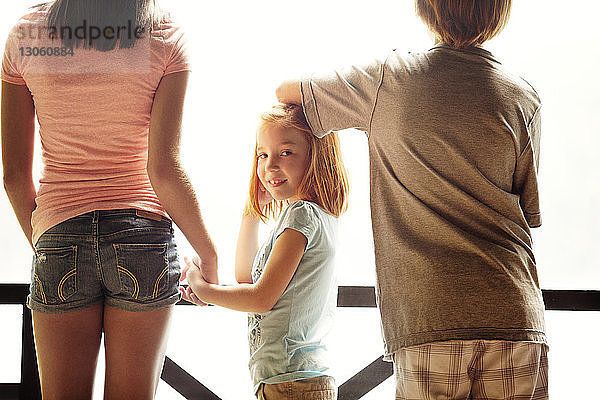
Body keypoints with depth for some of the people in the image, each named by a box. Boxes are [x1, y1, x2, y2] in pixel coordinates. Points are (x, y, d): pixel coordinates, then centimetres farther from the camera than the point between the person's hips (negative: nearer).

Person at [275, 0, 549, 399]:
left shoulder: (390, 76, 3)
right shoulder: (525, 98, 6)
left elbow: (286, 90, 17)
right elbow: (527, 212, 11)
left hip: (425, 321, -1)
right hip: (515, 318, 1)